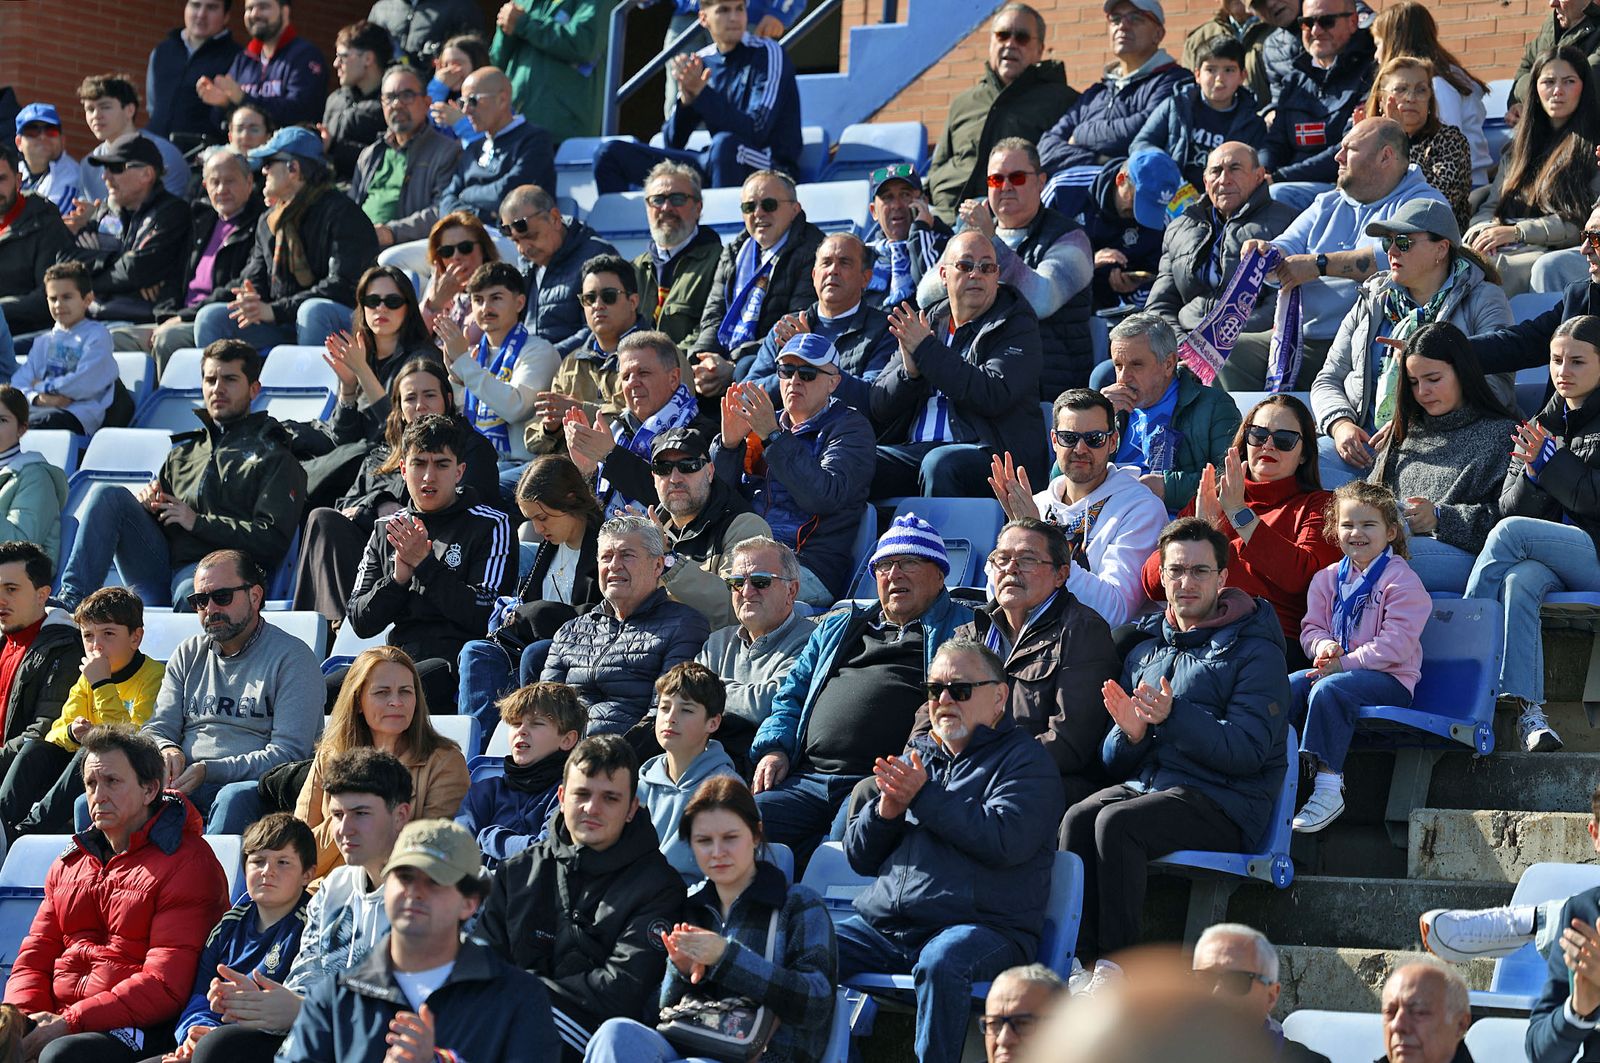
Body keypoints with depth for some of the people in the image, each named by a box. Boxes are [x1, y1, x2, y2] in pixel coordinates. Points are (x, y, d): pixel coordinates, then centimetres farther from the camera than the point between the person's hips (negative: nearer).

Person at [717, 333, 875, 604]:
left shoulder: (850, 428, 7)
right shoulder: (764, 425, 23)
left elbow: (824, 497, -13)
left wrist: (773, 437, -15)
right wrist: (729, 443, -1)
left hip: (808, 568, -5)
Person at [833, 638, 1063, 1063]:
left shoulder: (1023, 758, 7)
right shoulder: (917, 754, 24)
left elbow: (1006, 840, -14)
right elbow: (859, 857, 22)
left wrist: (924, 798, -9)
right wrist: (887, 810, 0)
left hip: (984, 926, -6)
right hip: (883, 924, 6)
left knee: (940, 963, -39)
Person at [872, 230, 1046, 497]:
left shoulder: (1017, 325, 4)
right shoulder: (926, 323, 17)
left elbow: (995, 396, -14)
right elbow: (879, 407, 13)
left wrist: (927, 350, -11)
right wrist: (909, 371, -10)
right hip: (915, 450, 4)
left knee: (940, 463, -37)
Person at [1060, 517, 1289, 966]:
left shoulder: (1255, 651, 2)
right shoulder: (1145, 652, 21)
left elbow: (1248, 751, -11)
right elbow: (1115, 762, 19)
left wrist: (1175, 716, -22)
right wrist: (1131, 734, -5)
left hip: (1219, 800, -5)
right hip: (1143, 784, 5)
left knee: (1116, 822, -32)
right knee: (1078, 818, -27)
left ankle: (1115, 968, -28)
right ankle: (1081, 960, -30)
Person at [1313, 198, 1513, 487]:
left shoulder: (1483, 301, 6)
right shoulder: (1373, 301, 20)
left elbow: (1498, 388, -8)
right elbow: (1328, 380, 19)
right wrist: (1341, 424, -5)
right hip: (1365, 441, 4)